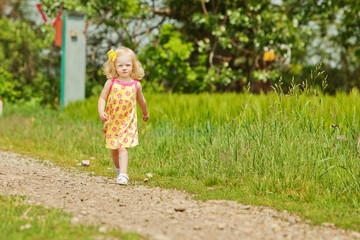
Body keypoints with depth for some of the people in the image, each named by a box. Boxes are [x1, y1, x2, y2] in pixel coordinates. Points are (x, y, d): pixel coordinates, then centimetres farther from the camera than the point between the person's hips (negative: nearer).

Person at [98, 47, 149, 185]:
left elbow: (141, 101, 16)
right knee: (113, 149, 11)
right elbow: (102, 98, -2)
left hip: (128, 122, -2)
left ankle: (123, 175, -19)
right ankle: (118, 168, 35)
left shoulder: (136, 85, -1)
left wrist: (145, 114, 31)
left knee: (123, 147, -14)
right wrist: (101, 112, -19)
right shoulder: (111, 83, -4)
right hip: (112, 121, 2)